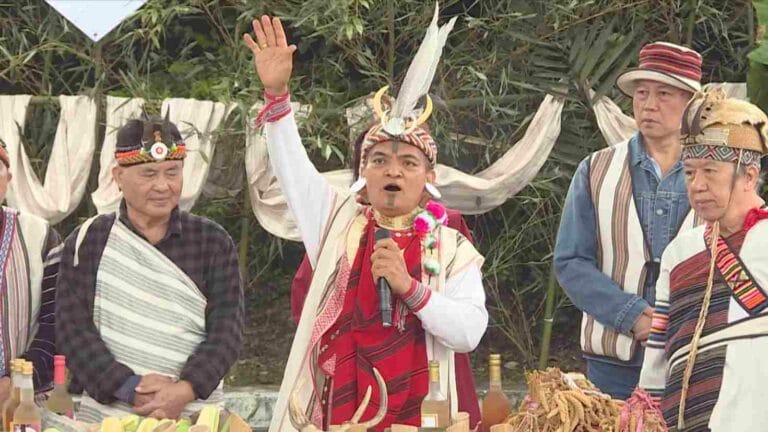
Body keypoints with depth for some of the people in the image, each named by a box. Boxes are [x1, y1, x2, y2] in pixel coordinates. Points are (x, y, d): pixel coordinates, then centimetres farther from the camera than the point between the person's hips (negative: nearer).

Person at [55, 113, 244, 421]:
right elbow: (72, 327, -4)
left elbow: (227, 329, -3)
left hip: (194, 416, 0)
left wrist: (185, 390, -18)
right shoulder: (86, 243, 3)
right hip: (105, 418, 0)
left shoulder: (213, 243, 4)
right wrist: (128, 388, -16)